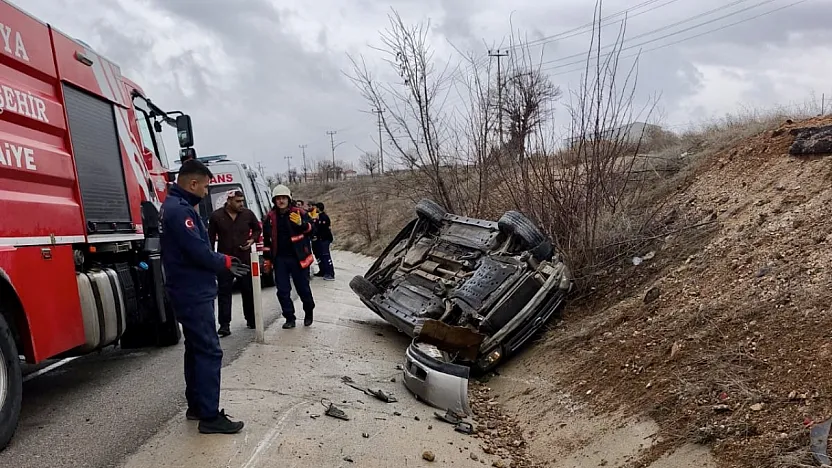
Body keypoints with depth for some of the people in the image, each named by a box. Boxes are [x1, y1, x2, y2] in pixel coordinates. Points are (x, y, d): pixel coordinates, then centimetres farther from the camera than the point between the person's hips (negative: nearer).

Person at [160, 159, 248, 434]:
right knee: (208, 351, -8)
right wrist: (226, 262, -8)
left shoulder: (175, 206, 14)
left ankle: (196, 406, 26)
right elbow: (198, 252, -24)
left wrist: (222, 261, 4)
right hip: (194, 293, -11)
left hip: (190, 292, 11)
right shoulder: (180, 210, -20)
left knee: (196, 349, 16)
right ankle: (210, 417, -5)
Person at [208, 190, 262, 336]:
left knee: (248, 290, 10)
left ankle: (251, 319, 25)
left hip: (244, 259, 2)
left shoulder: (248, 214, 0)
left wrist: (252, 240, -5)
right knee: (224, 292, -2)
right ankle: (224, 324, 0)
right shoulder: (216, 216, -3)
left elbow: (257, 229, 15)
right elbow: (211, 238, 2)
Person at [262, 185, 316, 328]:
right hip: (279, 259, 3)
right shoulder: (270, 217, 5)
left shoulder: (298, 213, -3)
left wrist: (301, 224, -27)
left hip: (298, 258, -3)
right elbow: (266, 238, 14)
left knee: (303, 288, 7)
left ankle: (309, 313, 29)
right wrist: (267, 256, 11)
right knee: (283, 291, 5)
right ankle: (290, 318, 16)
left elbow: (311, 229, -7)